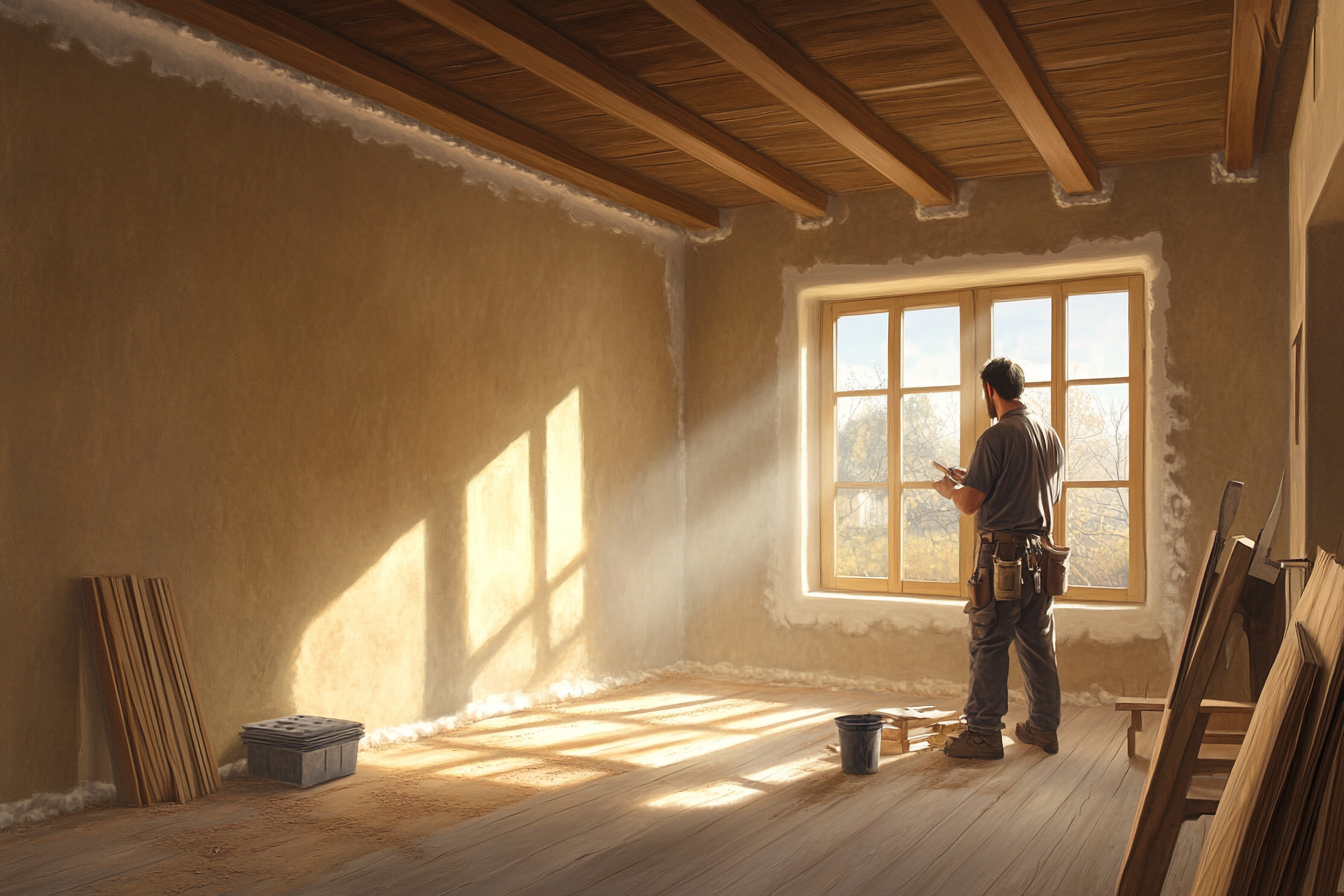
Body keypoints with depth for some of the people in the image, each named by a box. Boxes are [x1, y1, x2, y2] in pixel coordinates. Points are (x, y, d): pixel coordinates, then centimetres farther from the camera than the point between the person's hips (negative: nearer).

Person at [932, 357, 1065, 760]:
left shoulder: (996, 437, -12)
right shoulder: (1050, 435, 11)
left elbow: (970, 502, -15)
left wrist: (949, 488, 9)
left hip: (1003, 554, -7)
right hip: (1040, 551, 8)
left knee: (988, 645, -2)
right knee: (1038, 644, 14)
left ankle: (984, 731, 0)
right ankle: (1044, 726, 23)